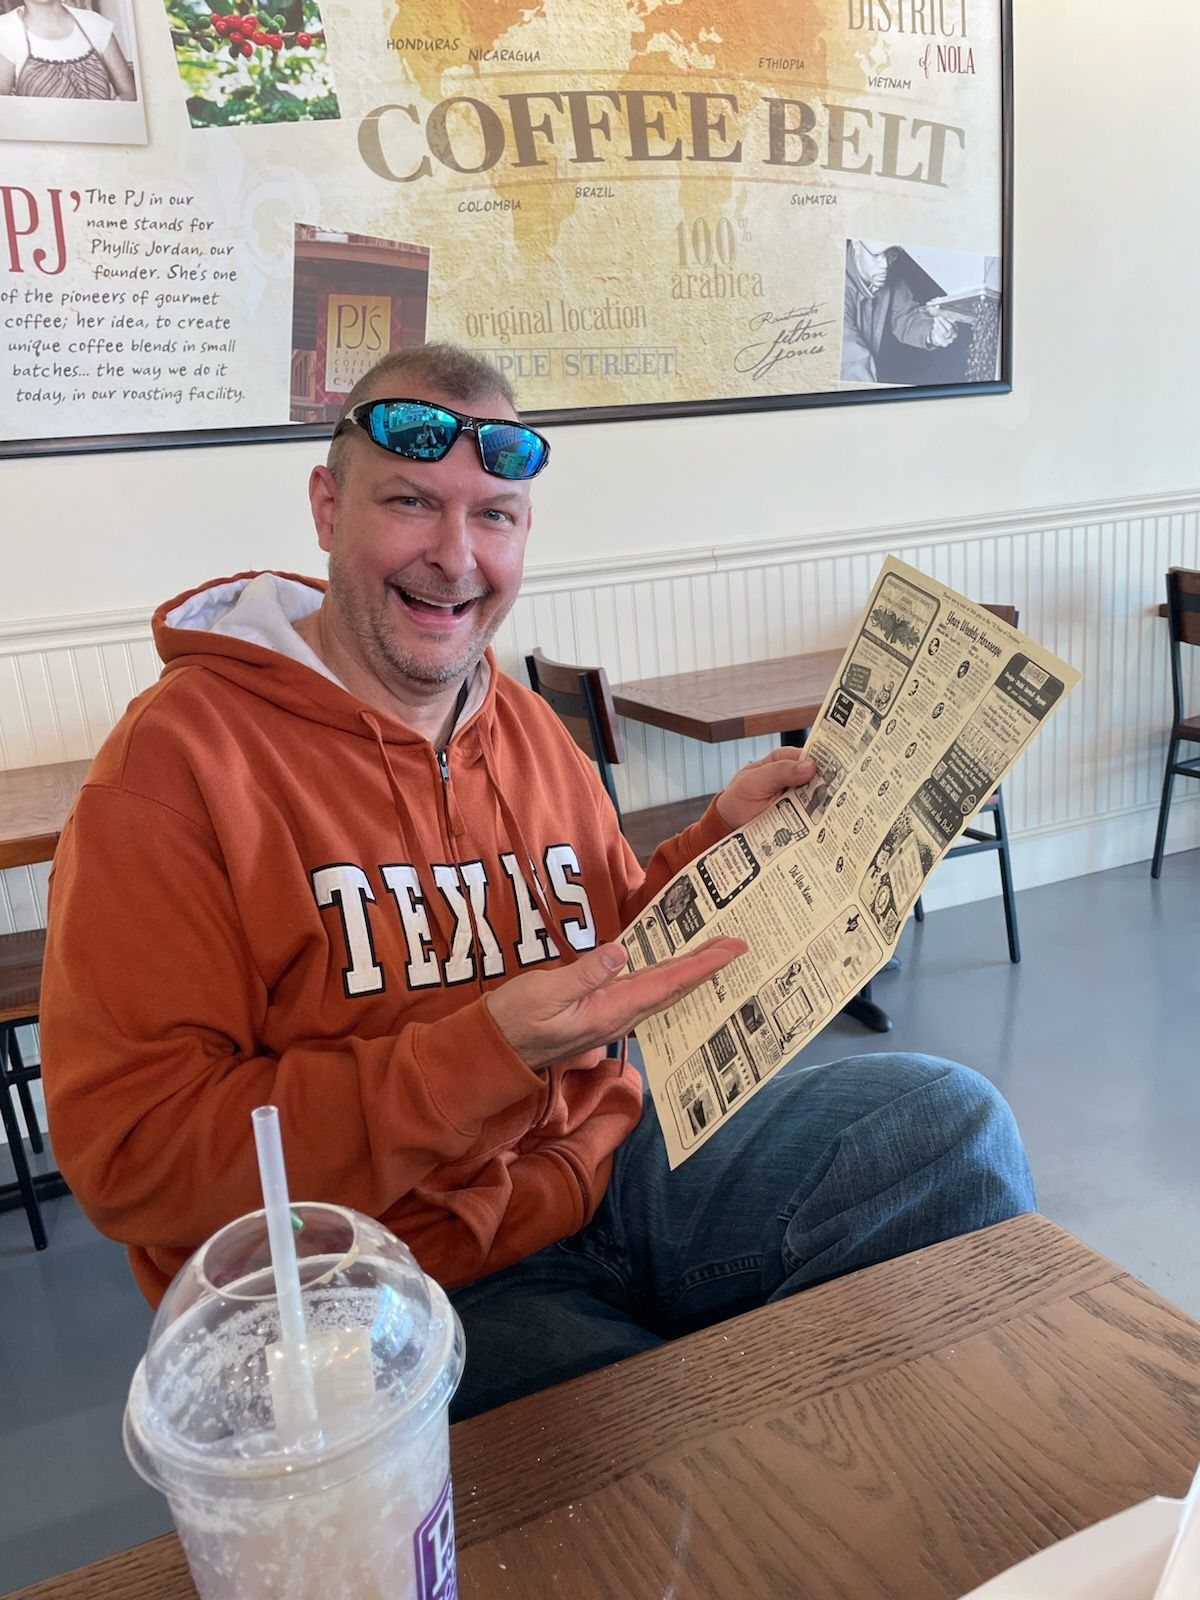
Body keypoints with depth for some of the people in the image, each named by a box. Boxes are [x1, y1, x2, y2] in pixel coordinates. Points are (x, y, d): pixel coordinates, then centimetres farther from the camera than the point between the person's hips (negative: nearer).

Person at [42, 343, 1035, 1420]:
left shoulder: (531, 728, 9)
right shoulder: (180, 756, -14)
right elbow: (134, 1162, -19)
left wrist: (724, 840, -4)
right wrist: (492, 1054, -27)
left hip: (612, 1174, 6)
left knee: (950, 1118, -3)